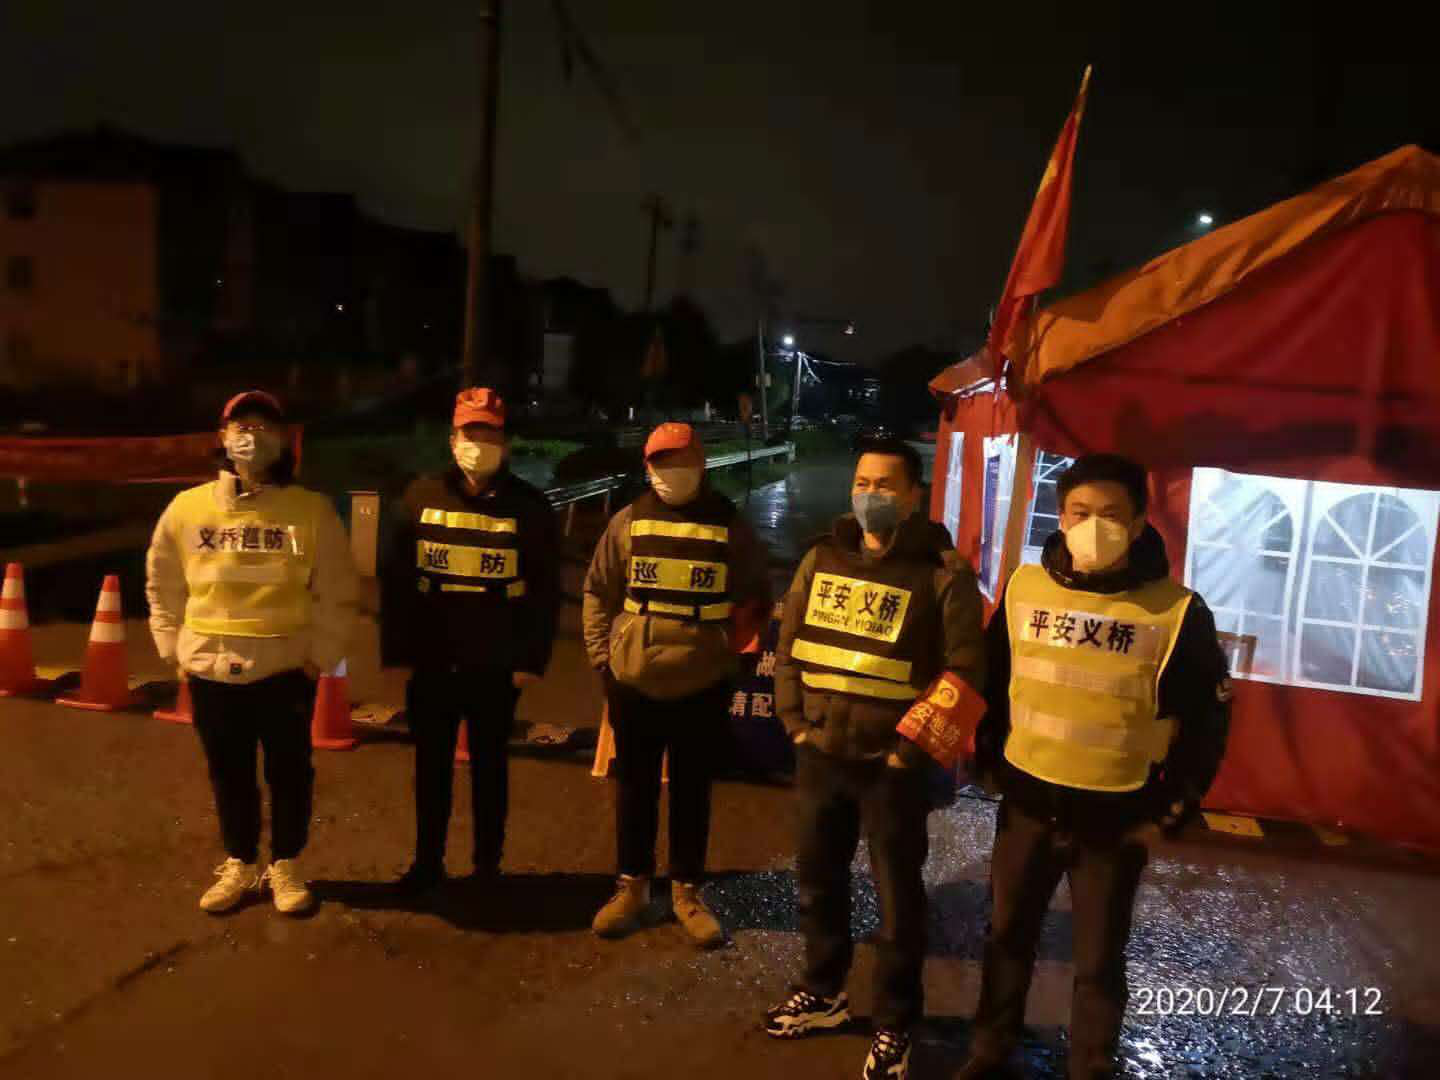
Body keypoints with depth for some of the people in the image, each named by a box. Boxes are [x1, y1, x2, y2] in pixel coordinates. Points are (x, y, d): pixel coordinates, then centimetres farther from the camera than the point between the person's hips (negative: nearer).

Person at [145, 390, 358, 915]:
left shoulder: (312, 510, -8)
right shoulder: (187, 508, -2)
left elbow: (337, 594, -2)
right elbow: (162, 587, 10)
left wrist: (320, 656, -4)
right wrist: (175, 649, 7)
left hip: (286, 670, -2)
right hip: (211, 671, 2)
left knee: (289, 772, 11)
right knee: (229, 774, 16)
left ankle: (286, 866, 30)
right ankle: (239, 865, 35)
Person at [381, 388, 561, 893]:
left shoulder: (530, 506, -4)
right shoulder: (423, 496, 2)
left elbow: (545, 589, -4)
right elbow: (395, 578, 3)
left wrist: (532, 659, -8)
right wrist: (395, 650, -1)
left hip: (496, 665, -2)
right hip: (432, 661, 2)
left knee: (489, 766, 13)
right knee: (431, 766, 13)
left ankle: (487, 867, 28)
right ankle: (427, 863, 29)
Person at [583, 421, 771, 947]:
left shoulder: (731, 526, -4)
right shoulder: (628, 522, -1)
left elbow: (757, 598, 3)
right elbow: (598, 593, 5)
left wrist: (733, 652, -2)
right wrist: (602, 657, 1)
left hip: (703, 685, -1)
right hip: (634, 683, 1)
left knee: (692, 791, 12)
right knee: (635, 788, 14)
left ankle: (686, 891, 28)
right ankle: (631, 885, 31)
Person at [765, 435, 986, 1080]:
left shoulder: (943, 574, -10)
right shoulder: (823, 559, 5)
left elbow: (963, 673, -11)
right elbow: (790, 644, 10)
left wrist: (910, 750, -12)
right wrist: (796, 724, 2)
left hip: (892, 765, -5)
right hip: (820, 756, 5)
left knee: (898, 899, 7)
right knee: (818, 880, 19)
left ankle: (894, 1026, 26)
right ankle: (824, 993, 40)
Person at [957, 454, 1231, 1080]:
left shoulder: (1176, 611, -12)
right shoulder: (1024, 589, -3)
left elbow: (1207, 718, -4)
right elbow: (992, 681, 9)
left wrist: (1171, 812, -3)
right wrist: (989, 763, 9)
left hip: (1117, 817, -3)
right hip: (1026, 803, 3)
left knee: (1099, 959, 13)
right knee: (1008, 935, 17)